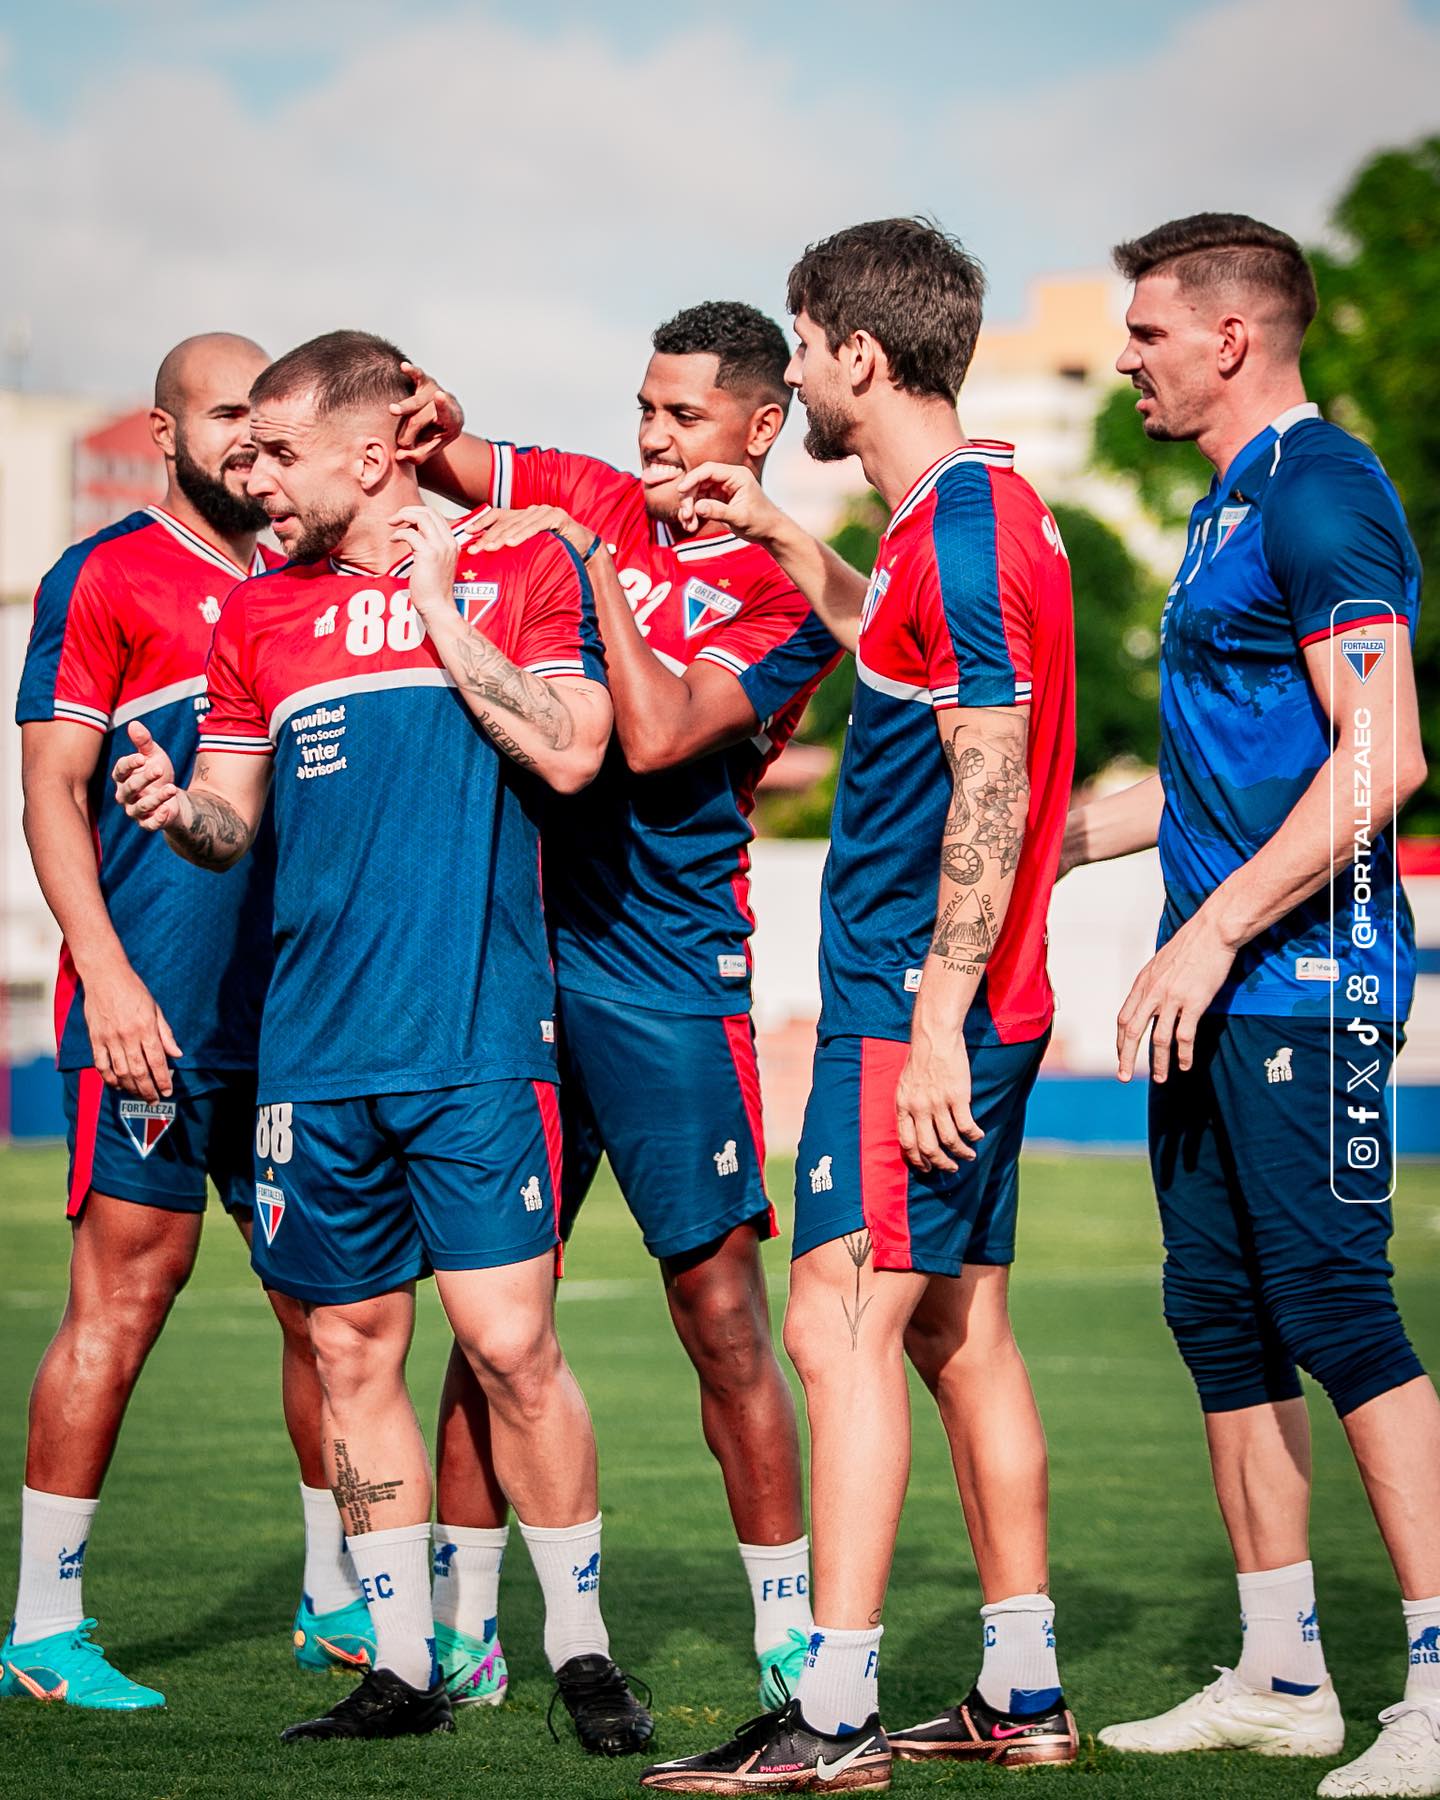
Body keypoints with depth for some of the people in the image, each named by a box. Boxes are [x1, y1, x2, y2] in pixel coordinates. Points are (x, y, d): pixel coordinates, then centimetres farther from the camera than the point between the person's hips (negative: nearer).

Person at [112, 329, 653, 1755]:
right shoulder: (259, 609, 14)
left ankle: (580, 1648, 7)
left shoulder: (522, 564, 3)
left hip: (477, 1037, -4)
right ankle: (404, 1664, 16)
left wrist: (438, 608, -7)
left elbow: (569, 751, -9)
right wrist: (181, 811, -6)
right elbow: (229, 818, 17)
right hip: (315, 1046, 4)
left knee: (509, 1342, -9)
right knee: (351, 1349, 6)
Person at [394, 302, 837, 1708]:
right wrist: (430, 423, -5)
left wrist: (592, 565, -14)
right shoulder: (593, 500, 10)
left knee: (721, 1310, -4)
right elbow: (430, 458, 16)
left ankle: (787, 1635, 6)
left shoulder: (785, 596, -4)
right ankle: (459, 1629, 13)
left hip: (669, 974, -4)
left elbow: (653, 739, -16)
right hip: (527, 946, 4)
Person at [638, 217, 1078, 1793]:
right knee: (957, 1331, 12)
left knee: (840, 1323, -11)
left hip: (914, 1002, -10)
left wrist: (936, 1020, -23)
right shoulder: (977, 511, 15)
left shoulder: (961, 528, -16)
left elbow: (989, 791, -21)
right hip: (971, 1001, 10)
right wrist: (783, 541, 32)